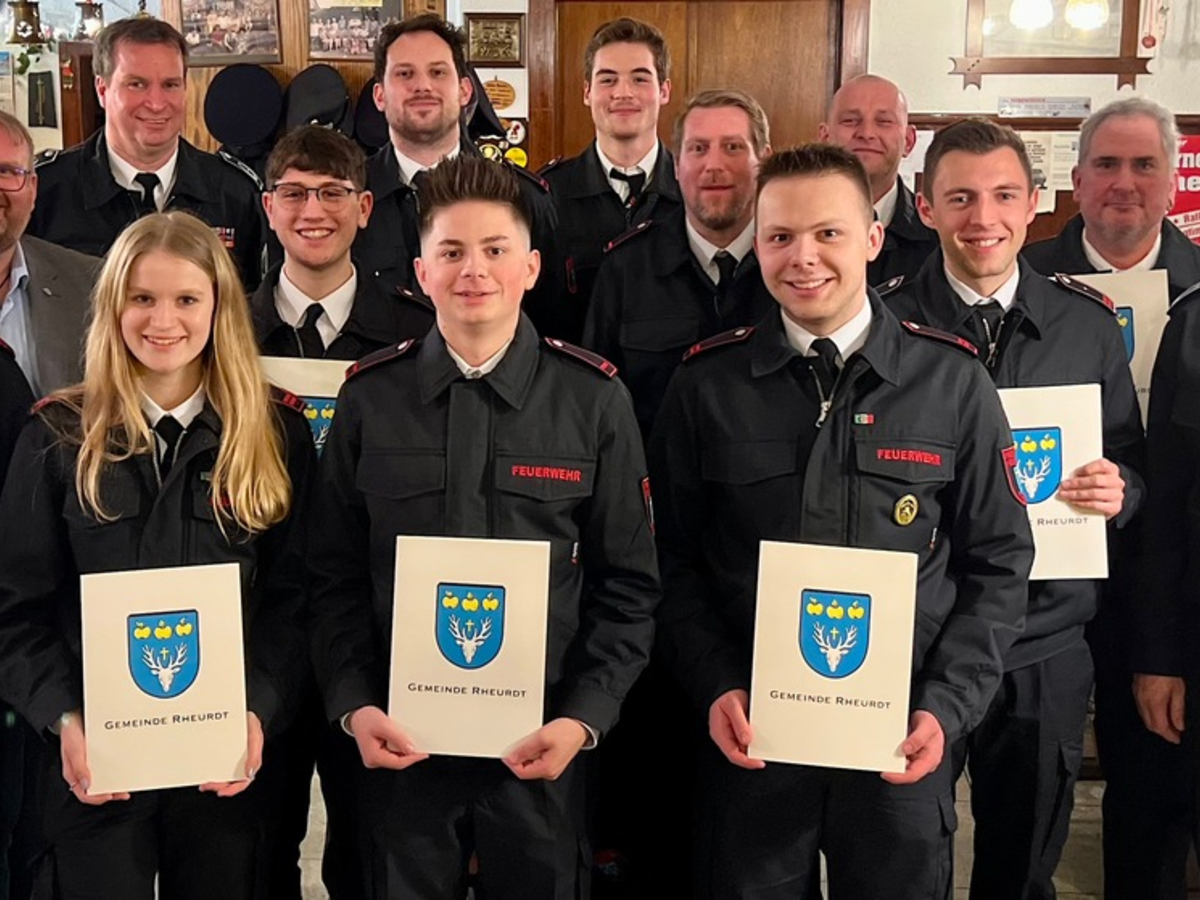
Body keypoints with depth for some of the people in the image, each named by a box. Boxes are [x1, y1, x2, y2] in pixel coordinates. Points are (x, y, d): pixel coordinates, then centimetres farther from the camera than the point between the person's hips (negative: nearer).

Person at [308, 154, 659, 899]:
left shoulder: (594, 398, -3)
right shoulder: (369, 396, 0)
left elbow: (628, 583, -1)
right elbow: (335, 575, 4)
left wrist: (585, 717, -9)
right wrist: (353, 704, -6)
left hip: (543, 740, -1)